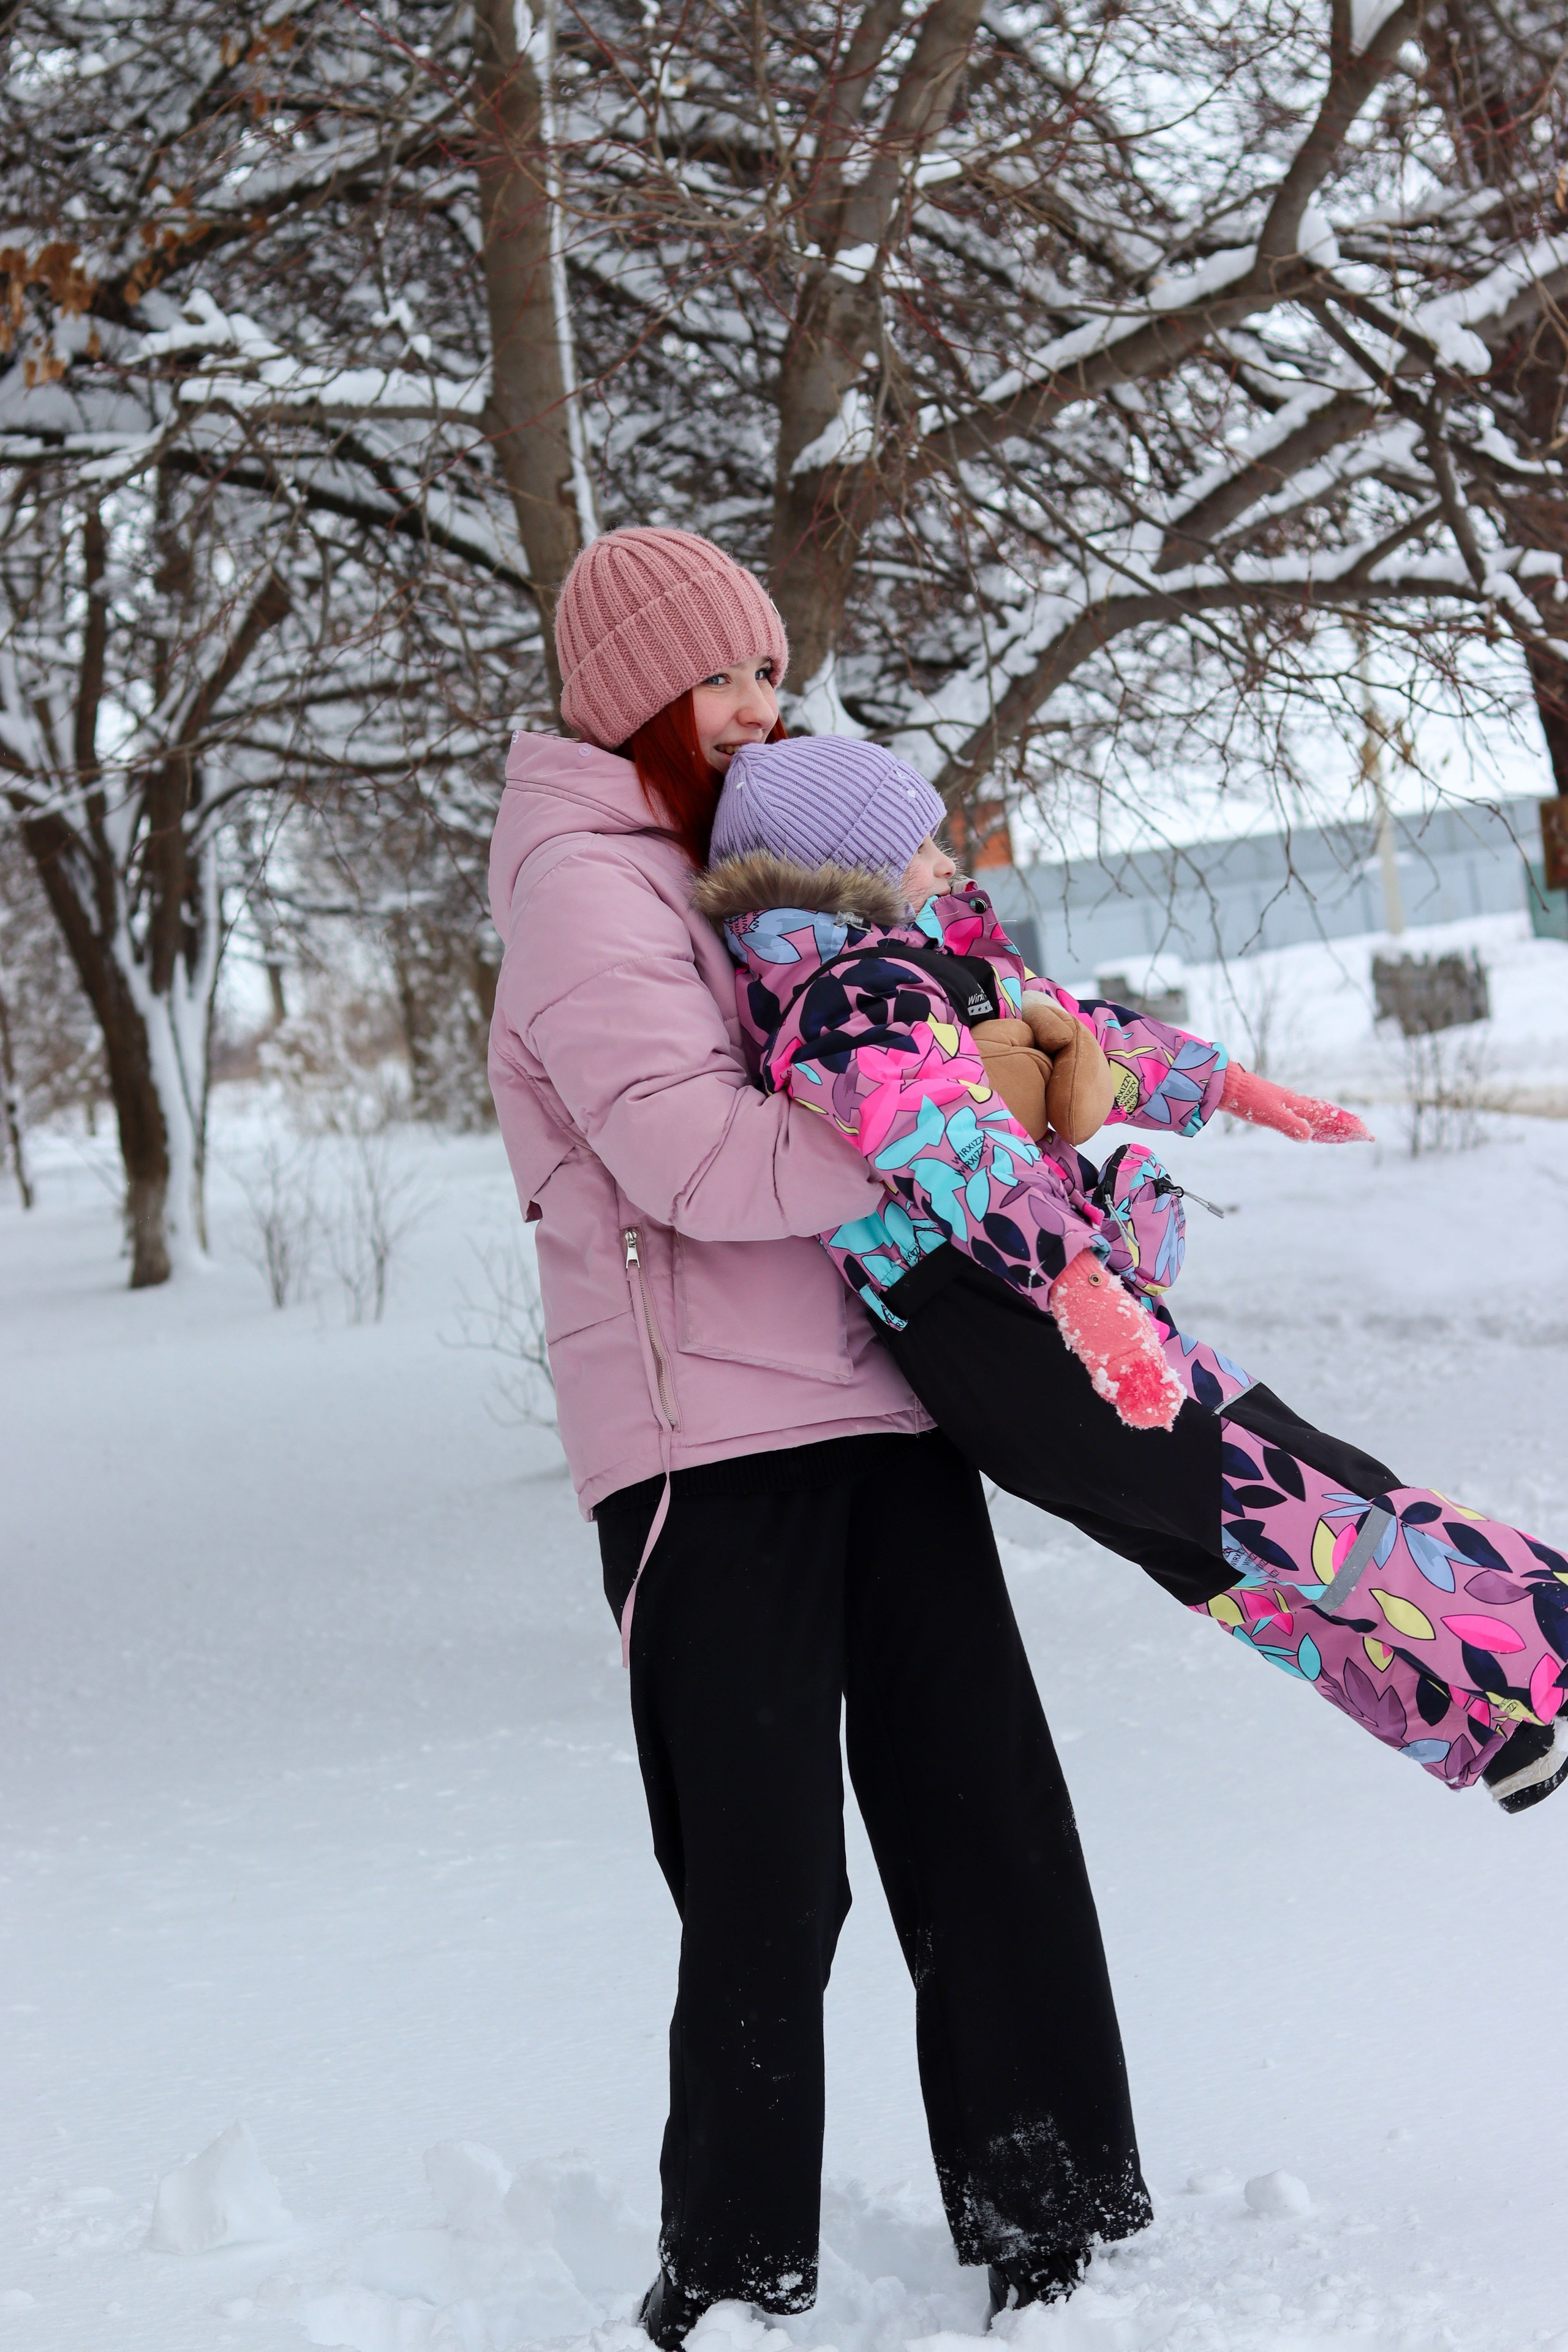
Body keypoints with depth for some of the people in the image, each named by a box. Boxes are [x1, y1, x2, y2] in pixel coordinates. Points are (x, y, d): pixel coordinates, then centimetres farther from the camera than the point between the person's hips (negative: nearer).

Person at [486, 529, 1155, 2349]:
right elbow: (690, 1146, -19)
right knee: (766, 1871, -4)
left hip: (873, 1403, 8)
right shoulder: (584, 888, -7)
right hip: (709, 1441, -8)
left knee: (983, 1808, 6)